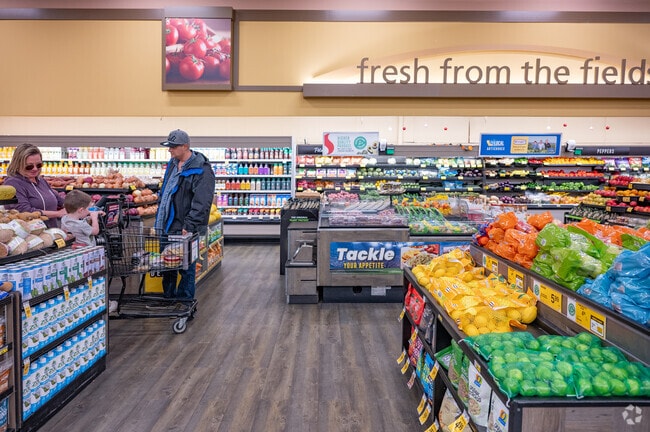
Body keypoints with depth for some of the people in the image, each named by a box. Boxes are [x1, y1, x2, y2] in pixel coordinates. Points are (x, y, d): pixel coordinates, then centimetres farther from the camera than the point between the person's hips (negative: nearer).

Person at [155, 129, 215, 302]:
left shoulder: (201, 169, -14)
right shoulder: (172, 164, 14)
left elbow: (202, 202, -20)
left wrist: (189, 225, -23)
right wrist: (159, 219, 19)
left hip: (185, 229, -8)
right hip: (167, 226, 8)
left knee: (186, 268, 1)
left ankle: (184, 302, 13)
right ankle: (168, 298, 31)